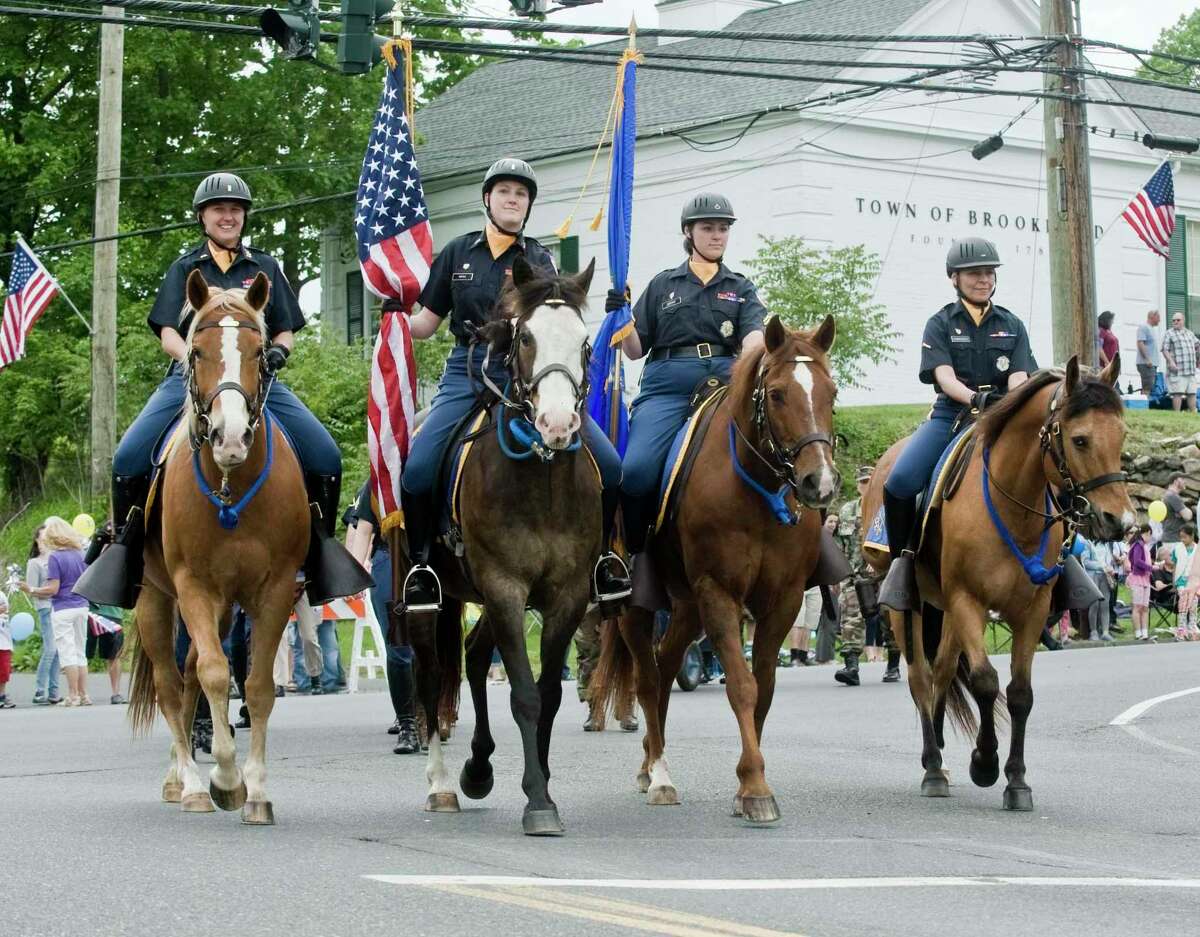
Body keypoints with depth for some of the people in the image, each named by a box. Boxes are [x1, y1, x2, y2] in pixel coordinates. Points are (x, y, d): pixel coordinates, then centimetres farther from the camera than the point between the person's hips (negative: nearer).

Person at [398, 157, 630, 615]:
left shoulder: (539, 260, 12)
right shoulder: (458, 253, 13)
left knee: (609, 465, -12)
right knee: (417, 467, -22)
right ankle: (420, 562, -1)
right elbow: (426, 324, 14)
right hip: (469, 372, 0)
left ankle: (602, 553, 10)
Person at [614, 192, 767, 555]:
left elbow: (753, 335, 1)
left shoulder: (741, 288, 21)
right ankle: (635, 547, -4)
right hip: (667, 387, -1)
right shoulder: (663, 285, 20)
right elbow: (635, 349, 16)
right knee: (637, 470, -25)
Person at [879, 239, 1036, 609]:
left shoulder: (1012, 325, 13)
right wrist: (974, 398, -30)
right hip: (951, 413, -2)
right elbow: (944, 376, -9)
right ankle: (903, 556, -5)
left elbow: (1018, 378, -1)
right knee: (900, 481, -25)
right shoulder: (941, 324, 7)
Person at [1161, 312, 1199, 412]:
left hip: (1191, 370, 6)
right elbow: (1165, 350, -8)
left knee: (1192, 393, 8)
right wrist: (1171, 362, -21)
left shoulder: (1189, 334, 20)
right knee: (1178, 393, -10)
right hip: (1177, 371, -6)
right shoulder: (1169, 334, 0)